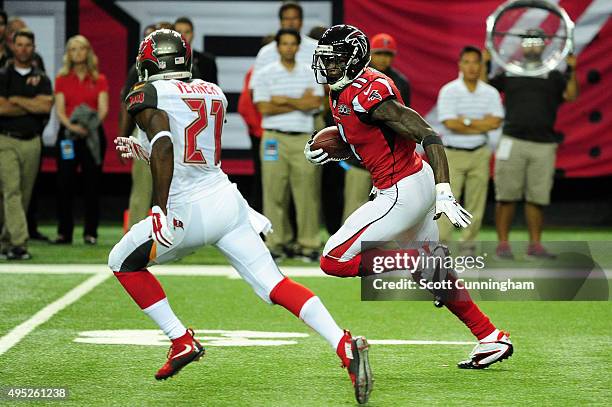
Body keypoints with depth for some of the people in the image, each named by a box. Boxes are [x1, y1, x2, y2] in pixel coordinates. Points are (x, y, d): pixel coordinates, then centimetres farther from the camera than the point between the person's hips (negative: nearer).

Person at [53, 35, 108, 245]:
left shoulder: (99, 80, 8)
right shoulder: (62, 79, 8)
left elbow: (103, 108, -2)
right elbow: (59, 110, -1)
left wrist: (92, 124, -21)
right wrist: (72, 126, -20)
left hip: (93, 135, 0)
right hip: (67, 134, 0)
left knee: (92, 184, 0)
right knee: (65, 184, -3)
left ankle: (90, 233, 3)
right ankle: (64, 233, 1)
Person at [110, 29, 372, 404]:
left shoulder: (149, 96, -4)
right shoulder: (213, 93, 17)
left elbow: (163, 147, -21)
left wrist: (160, 208, -25)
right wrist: (141, 150, 37)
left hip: (189, 211, -6)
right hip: (227, 197, 6)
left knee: (124, 262, 18)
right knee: (275, 285, -1)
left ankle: (182, 341, 11)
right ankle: (346, 345, -20)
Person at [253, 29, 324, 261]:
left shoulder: (309, 73, 11)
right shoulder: (266, 74, 6)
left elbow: (315, 103, -3)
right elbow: (264, 108, -5)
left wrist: (284, 100, -6)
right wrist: (300, 102, -4)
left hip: (304, 138, 1)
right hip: (275, 138, -1)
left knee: (307, 193, -3)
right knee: (274, 192, -2)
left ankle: (309, 243, 1)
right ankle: (277, 242, 3)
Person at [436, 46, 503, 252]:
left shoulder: (490, 93, 6)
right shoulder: (448, 91, -3)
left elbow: (495, 122, -6)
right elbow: (450, 123, -13)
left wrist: (466, 121, -11)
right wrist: (481, 125, -8)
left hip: (479, 154, 3)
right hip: (453, 153, -3)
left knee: (476, 202, 4)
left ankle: (469, 243, 10)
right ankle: (440, 243, -12)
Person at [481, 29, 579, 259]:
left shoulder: (553, 76, 13)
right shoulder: (509, 73, 14)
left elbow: (570, 95, -1)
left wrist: (571, 71, -14)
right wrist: (485, 63, -1)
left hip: (544, 145, 1)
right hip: (512, 142, -1)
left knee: (537, 197, 2)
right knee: (506, 196, -4)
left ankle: (535, 245, 8)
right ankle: (503, 244, 0)